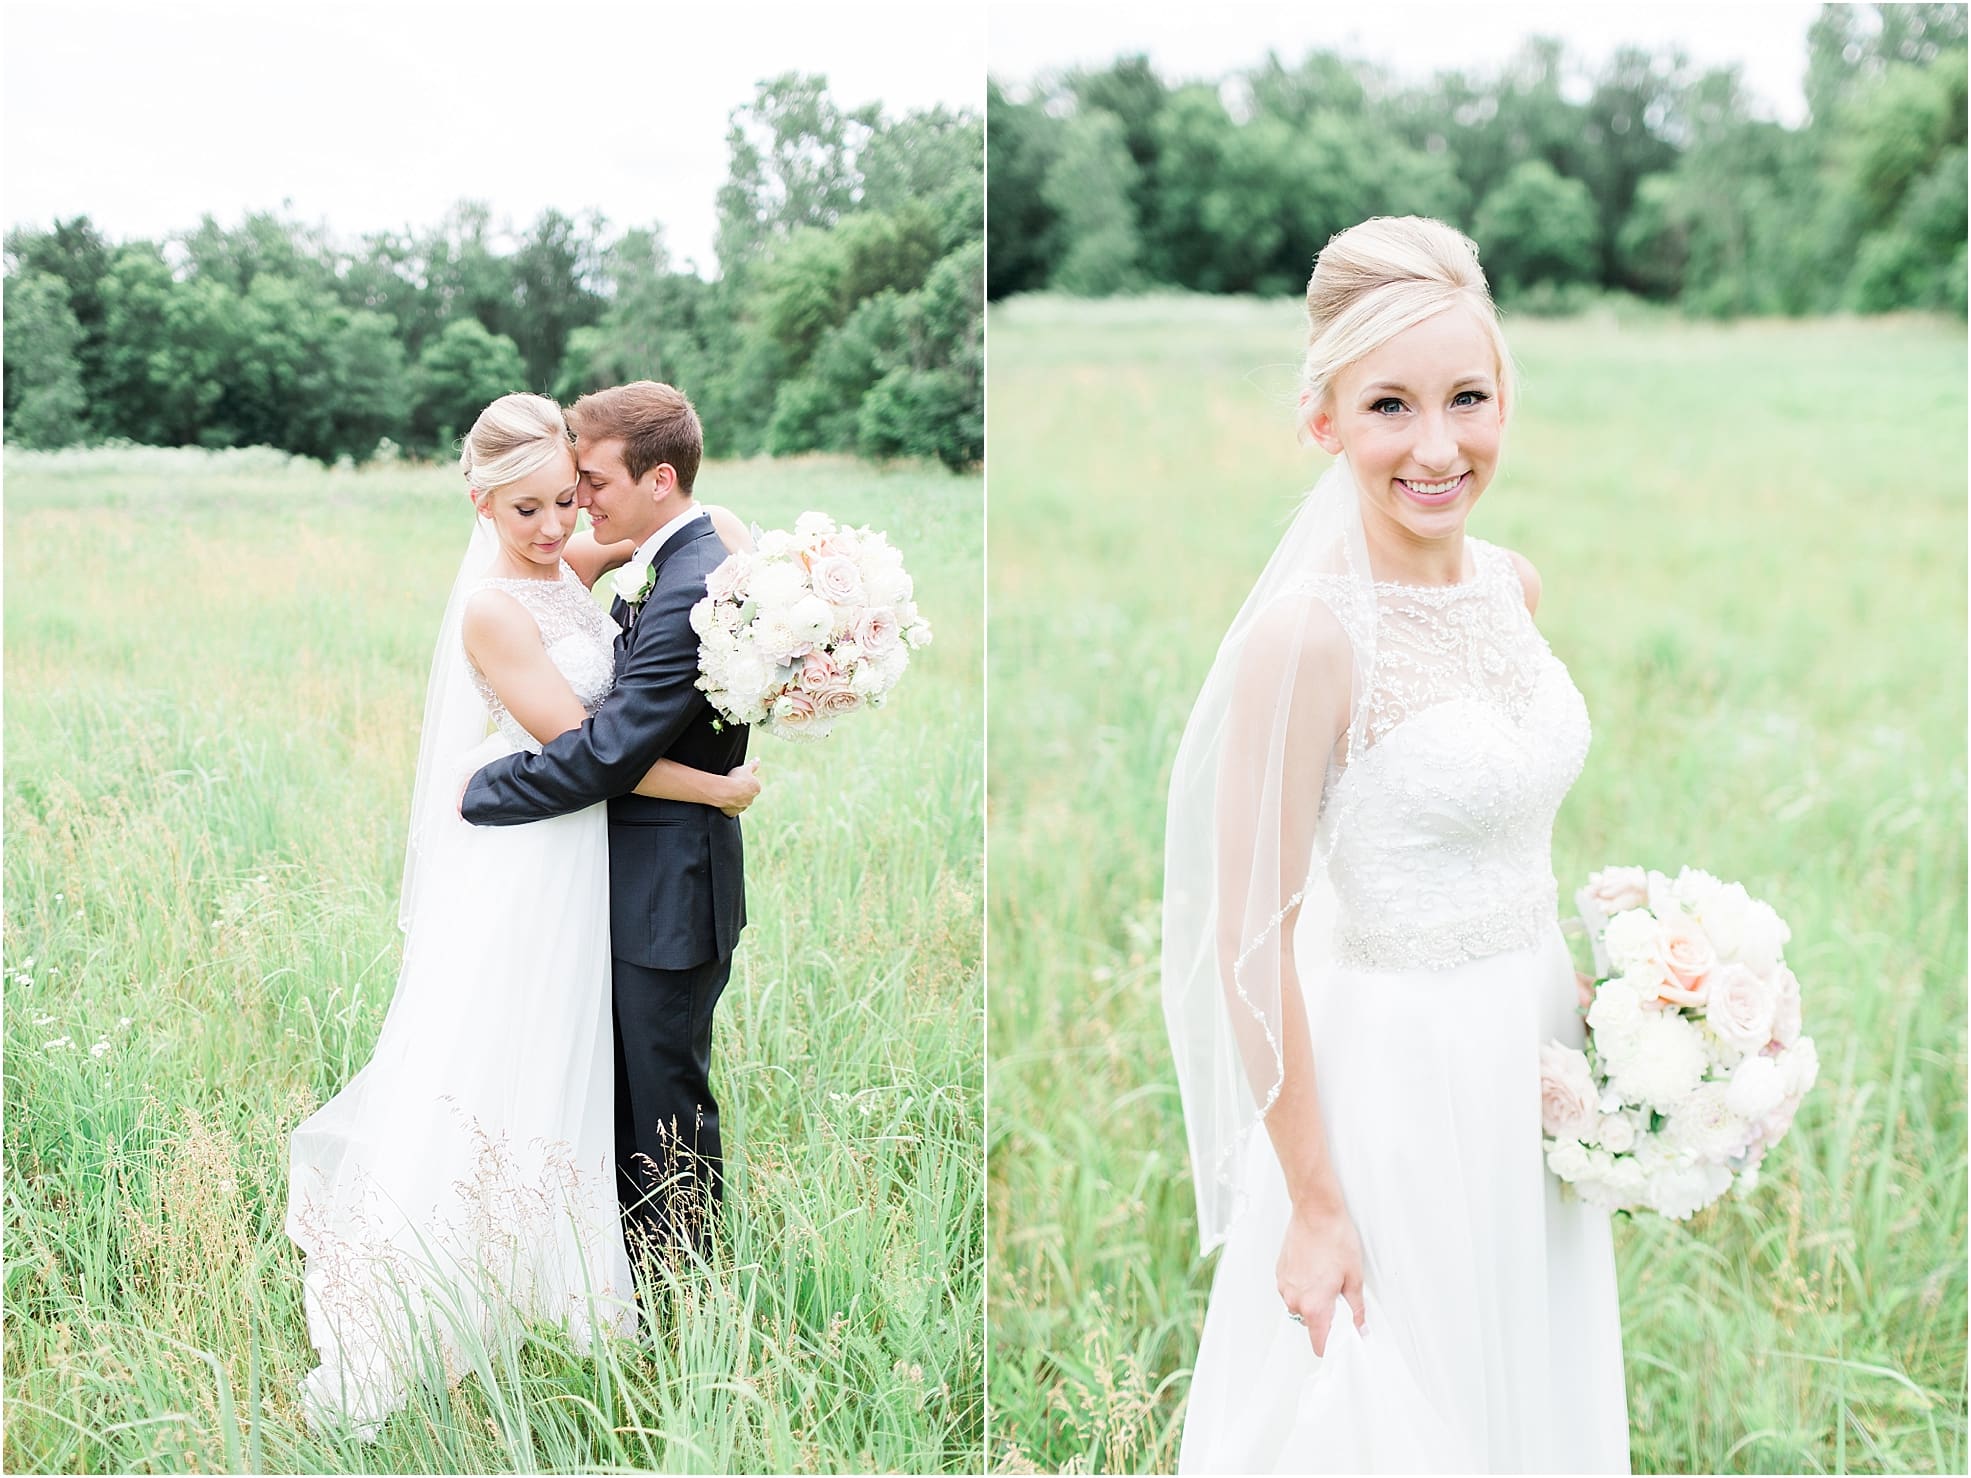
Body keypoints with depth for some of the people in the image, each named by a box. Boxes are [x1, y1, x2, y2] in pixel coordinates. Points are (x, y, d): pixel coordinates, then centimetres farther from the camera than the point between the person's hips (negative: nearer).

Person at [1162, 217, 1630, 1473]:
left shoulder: (1512, 583, 0)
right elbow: (1249, 940, -20)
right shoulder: (1307, 631, -22)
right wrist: (1313, 1206, -17)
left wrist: (1580, 990, 11)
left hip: (1532, 1062, 7)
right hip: (1389, 1081, -7)